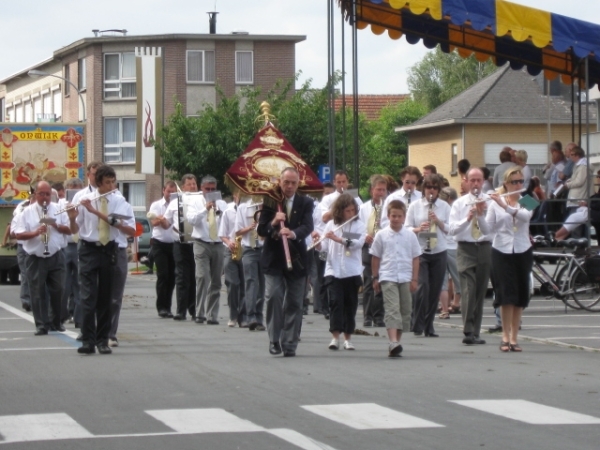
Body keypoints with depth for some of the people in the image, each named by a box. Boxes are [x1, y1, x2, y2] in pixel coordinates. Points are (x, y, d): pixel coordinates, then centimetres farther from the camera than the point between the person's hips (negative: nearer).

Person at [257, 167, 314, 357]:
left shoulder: (305, 203, 4)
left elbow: (308, 226, -11)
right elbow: (261, 230, 1)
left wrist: (293, 233, -32)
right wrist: (273, 223, -21)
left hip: (296, 258, 1)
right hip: (273, 258, -1)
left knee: (294, 303, 3)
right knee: (273, 296, -14)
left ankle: (289, 344, 9)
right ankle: (275, 339, -6)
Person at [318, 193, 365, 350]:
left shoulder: (359, 226, 3)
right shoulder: (331, 225, 6)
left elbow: (358, 243, -14)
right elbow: (324, 247, 4)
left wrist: (338, 239, -23)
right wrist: (318, 244, -18)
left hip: (352, 271, 0)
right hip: (334, 271, 0)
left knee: (350, 304, 4)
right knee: (336, 302, -9)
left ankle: (347, 338, 11)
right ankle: (335, 337, -8)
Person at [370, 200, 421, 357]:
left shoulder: (410, 235, 5)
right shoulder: (381, 235, 1)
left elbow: (415, 258, 7)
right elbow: (375, 257, 6)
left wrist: (414, 279, 3)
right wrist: (375, 278, 4)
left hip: (406, 278, 3)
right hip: (388, 278, -3)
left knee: (405, 311, 6)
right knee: (392, 309, -15)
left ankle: (396, 342, 17)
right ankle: (393, 343, -26)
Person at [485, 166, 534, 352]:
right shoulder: (495, 202, 2)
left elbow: (525, 216, -18)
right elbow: (488, 228, -4)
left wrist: (504, 205, -28)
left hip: (522, 252, 2)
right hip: (502, 251, -2)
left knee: (519, 296, 4)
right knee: (506, 294, -11)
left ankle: (514, 337, 10)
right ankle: (505, 336, -8)